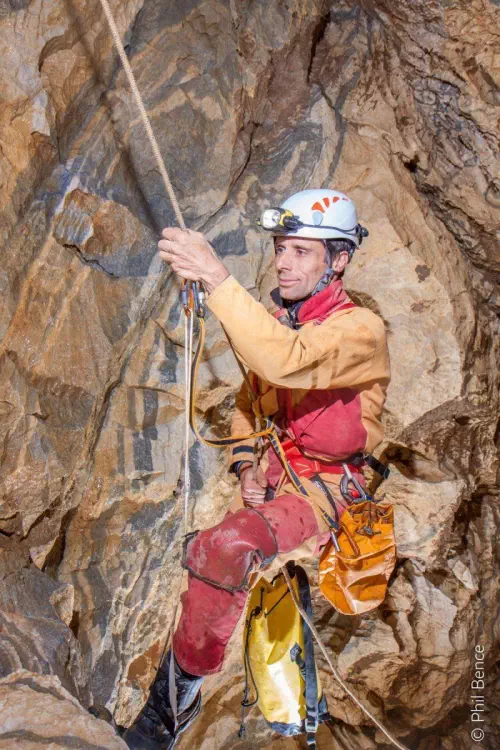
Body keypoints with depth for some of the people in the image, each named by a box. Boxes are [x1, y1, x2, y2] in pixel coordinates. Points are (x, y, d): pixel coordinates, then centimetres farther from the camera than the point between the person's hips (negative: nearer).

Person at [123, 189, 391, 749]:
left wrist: (218, 280, -38)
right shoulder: (276, 322, 9)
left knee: (227, 545, -29)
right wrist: (247, 463, 1)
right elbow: (248, 402, 19)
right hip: (272, 476, 8)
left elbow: (288, 361, -36)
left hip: (324, 486, -8)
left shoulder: (360, 330, -15)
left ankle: (175, 699, -12)